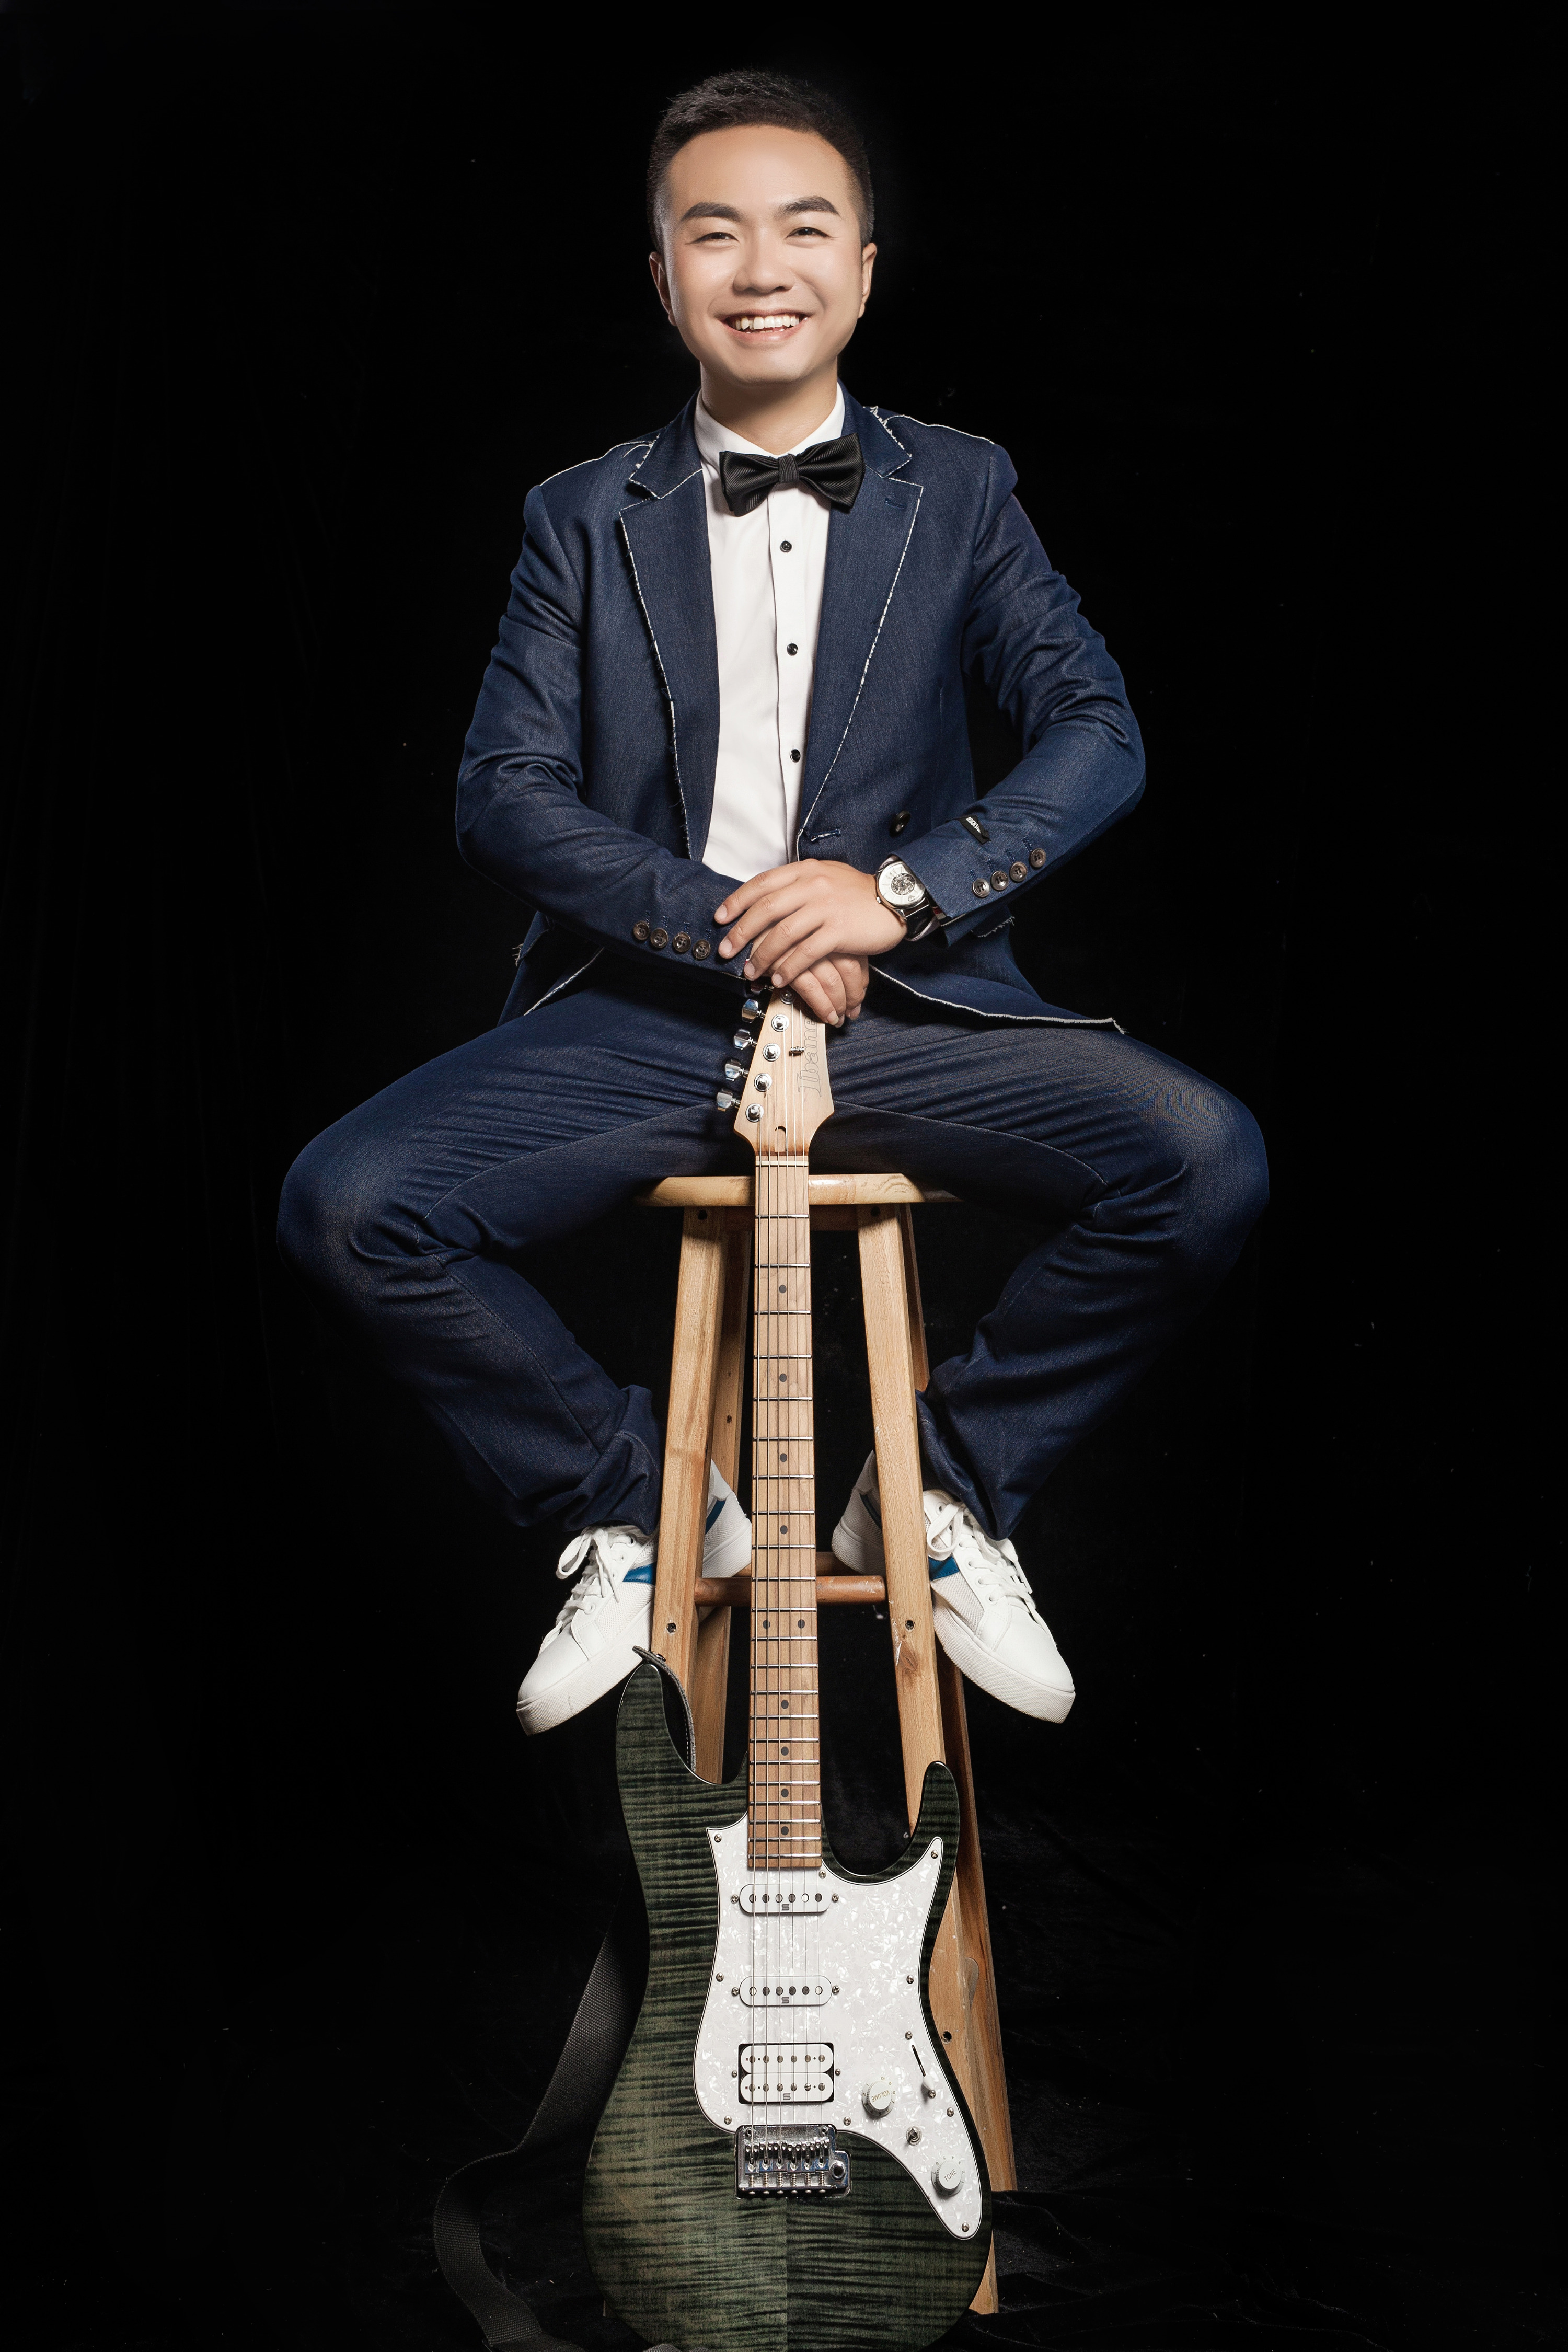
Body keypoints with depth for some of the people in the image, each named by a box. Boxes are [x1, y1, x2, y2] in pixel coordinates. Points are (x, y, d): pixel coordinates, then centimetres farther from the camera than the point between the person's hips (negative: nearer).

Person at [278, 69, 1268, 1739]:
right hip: (640, 1016, 1)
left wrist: (901, 888, -16)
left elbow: (1095, 729, 0)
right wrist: (736, 928, -12)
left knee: (1206, 1163, -24)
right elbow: (502, 792, 0)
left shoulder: (958, 492, 12)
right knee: (346, 1205, -21)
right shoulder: (584, 519, 11)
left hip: (903, 1011, 0)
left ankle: (945, 1489, 1)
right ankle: (634, 1512, 3)